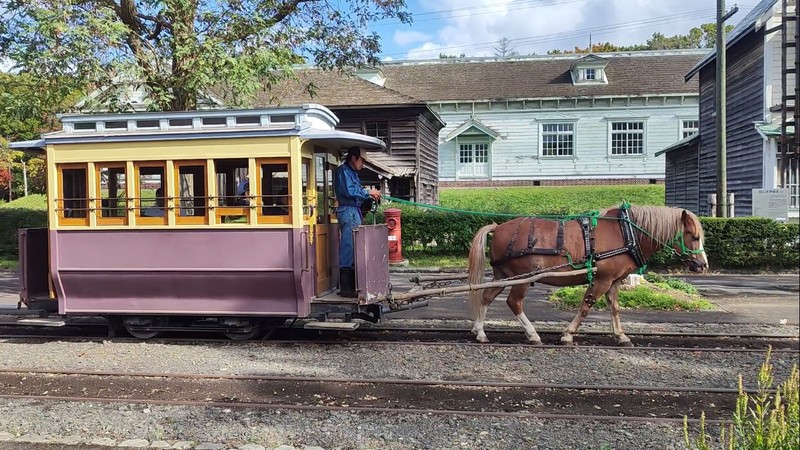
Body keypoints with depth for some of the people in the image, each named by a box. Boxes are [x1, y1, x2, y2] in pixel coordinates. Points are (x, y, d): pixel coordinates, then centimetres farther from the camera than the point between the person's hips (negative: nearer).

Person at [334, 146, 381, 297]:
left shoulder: (353, 172, 23)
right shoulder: (343, 171, -7)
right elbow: (349, 191, -19)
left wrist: (370, 195, 8)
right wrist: (368, 192, -9)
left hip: (355, 211, 10)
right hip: (348, 211, -10)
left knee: (355, 248, 11)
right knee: (348, 249, -9)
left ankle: (352, 285, 17)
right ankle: (345, 288, -7)